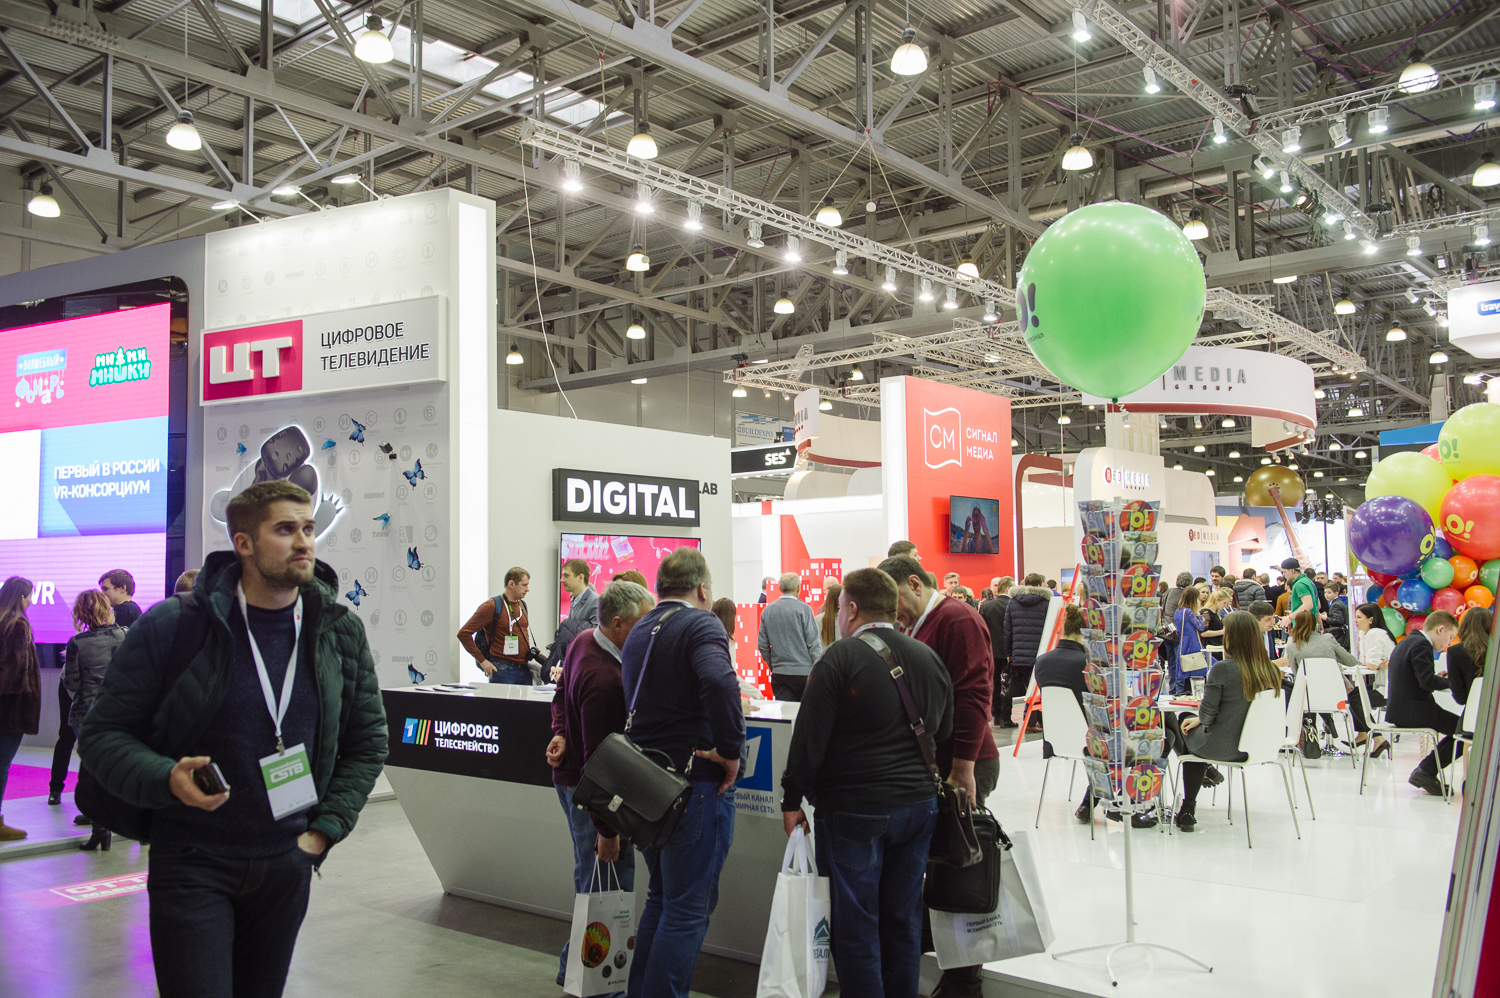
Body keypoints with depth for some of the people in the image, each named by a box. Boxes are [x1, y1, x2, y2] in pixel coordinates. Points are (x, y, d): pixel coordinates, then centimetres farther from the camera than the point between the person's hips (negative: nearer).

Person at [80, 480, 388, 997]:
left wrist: (325, 829, 1)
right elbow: (102, 734, -4)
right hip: (192, 866, -3)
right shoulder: (173, 625, -10)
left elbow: (367, 743, 10)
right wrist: (167, 778, -22)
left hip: (287, 867, 4)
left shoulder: (341, 631, 0)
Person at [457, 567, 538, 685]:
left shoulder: (522, 605, 14)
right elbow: (463, 634, -11)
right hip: (503, 670, -7)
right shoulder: (492, 606, -9)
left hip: (524, 670, 7)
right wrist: (482, 660, -12)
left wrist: (530, 653, 14)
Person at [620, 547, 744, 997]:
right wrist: (730, 749, -23)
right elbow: (718, 680, -31)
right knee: (689, 907, -1)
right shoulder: (700, 623, -12)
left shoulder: (638, 633, 16)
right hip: (697, 779, -8)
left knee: (661, 897, 21)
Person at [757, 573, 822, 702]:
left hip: (779, 673, 4)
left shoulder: (767, 610, 7)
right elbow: (813, 643, -8)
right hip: (803, 672, -4)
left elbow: (762, 645, 11)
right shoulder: (803, 609, -7)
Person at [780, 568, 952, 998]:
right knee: (903, 919, 16)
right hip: (919, 804, 6)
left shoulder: (841, 656, -12)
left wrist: (793, 800, -6)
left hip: (855, 809, -6)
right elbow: (944, 732, 17)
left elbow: (809, 736, -13)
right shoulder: (929, 658, 8)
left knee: (856, 923, 4)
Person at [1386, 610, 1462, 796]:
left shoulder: (1409, 641, 18)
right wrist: (1451, 682, -8)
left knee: (1459, 729, 14)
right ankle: (1426, 772, -4)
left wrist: (1437, 678, 16)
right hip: (1413, 710, -10)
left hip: (1399, 710, 10)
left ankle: (1425, 773, 11)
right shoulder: (1421, 645, -13)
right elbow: (1427, 681, -22)